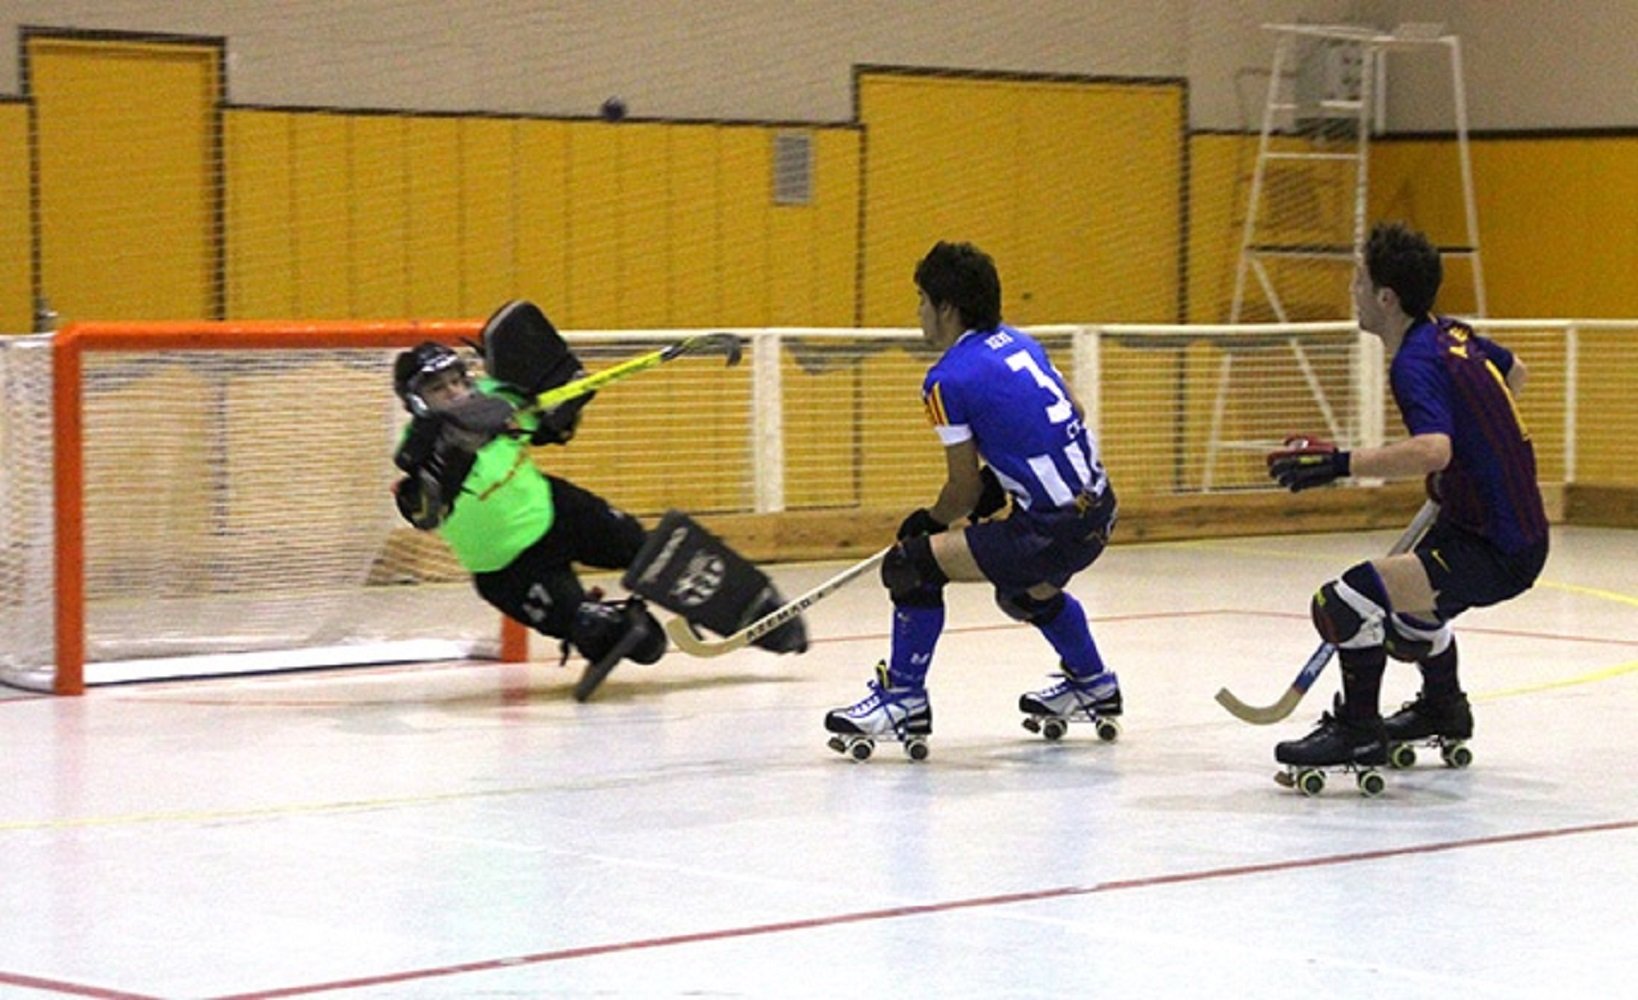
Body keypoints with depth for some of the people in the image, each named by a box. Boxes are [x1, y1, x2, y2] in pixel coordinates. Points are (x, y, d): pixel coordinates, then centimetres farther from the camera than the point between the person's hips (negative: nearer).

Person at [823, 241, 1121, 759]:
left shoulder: (949, 378, -11)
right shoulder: (1017, 342, 12)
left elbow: (966, 490, -7)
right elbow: (1072, 413, 20)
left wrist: (928, 523, 14)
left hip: (1055, 530, -9)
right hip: (1099, 507, 9)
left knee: (914, 563, -6)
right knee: (1027, 591, 37)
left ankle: (902, 699, 1)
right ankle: (1092, 685, 53)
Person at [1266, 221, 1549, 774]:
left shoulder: (1416, 362, -22)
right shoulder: (1451, 335, 7)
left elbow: (1433, 451, -40)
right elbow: (1514, 371, 28)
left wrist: (1339, 463, -41)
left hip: (1496, 551, -11)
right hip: (1519, 526, 11)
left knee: (1348, 601, -21)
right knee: (1409, 603, 36)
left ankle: (1359, 732, -6)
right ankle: (1443, 709, 57)